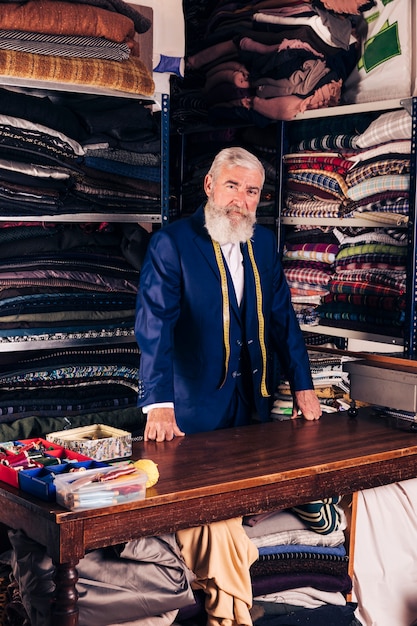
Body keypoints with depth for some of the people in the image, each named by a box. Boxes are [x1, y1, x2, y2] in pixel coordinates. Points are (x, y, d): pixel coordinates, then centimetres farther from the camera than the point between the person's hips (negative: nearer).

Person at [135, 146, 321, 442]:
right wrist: (159, 404, -30)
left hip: (254, 403, 6)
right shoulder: (171, 243, -12)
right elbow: (155, 323, -20)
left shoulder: (265, 241, 7)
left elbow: (282, 316, 10)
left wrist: (303, 386, 5)